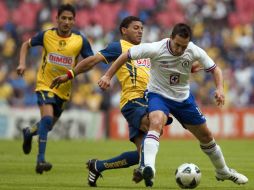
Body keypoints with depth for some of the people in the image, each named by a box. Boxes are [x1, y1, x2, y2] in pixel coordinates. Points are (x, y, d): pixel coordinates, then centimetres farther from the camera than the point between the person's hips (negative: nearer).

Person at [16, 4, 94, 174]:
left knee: (48, 125, 16)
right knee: (47, 118, -25)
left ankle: (28, 133, 49)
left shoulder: (80, 40, -9)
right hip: (45, 85, -3)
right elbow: (26, 44, 9)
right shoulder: (46, 35, -8)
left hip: (64, 89, 3)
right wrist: (22, 63, -6)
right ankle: (41, 159, -23)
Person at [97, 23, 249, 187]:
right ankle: (148, 168, -50)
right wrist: (108, 76, -17)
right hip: (158, 95, -4)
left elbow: (215, 69, -5)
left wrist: (220, 88, -23)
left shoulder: (195, 52, -18)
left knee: (206, 136, 12)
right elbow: (126, 56, -15)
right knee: (156, 123, -37)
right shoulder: (155, 49, -26)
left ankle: (223, 172, 35)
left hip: (184, 98, 4)